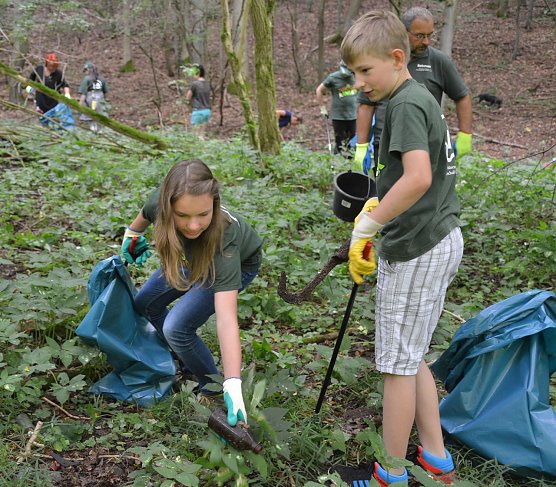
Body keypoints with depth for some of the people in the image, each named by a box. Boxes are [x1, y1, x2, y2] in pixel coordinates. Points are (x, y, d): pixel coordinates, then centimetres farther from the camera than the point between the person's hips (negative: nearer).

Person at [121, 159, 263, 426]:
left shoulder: (223, 237, -46)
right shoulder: (161, 201, -35)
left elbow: (226, 318, -52)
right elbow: (146, 214, -6)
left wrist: (233, 385, -59)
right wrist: (132, 234, 13)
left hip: (240, 263, -5)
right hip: (195, 255, 6)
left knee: (177, 327, -21)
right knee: (145, 304, 11)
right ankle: (187, 362, 31)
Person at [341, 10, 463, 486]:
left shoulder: (406, 104, -17)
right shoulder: (421, 98, 14)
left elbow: (418, 178, -31)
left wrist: (366, 226, -24)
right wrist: (378, 206, 11)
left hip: (416, 251, -10)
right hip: (440, 241, 10)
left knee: (398, 365, 2)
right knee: (411, 358, 19)